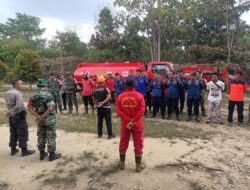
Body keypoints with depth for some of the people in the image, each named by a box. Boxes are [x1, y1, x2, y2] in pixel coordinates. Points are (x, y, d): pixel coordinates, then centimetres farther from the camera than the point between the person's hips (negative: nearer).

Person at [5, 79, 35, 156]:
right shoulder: (18, 93, -20)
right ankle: (24, 150, 11)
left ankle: (13, 149, 29)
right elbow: (19, 106, -29)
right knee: (23, 133, 3)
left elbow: (9, 104, 7)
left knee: (13, 133, 18)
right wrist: (10, 112, -17)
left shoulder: (7, 93, 5)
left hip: (11, 116, 8)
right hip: (19, 116, -8)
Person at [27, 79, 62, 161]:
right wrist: (43, 117, -18)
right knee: (51, 137, 5)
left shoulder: (33, 95, 3)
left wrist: (38, 117, -9)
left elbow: (29, 108, -1)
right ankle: (52, 155, 14)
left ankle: (42, 154, 29)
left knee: (41, 137, 18)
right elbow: (50, 108, -28)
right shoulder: (48, 94, -17)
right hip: (49, 119, -6)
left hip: (40, 120, 6)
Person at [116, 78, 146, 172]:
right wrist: (133, 121, -12)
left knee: (123, 144, 16)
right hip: (137, 124, -2)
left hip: (124, 124, 2)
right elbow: (142, 111, -17)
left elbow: (118, 110, -9)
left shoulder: (120, 96, -4)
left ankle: (122, 164, 29)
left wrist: (128, 120, -11)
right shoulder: (139, 96, -9)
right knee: (138, 145, 10)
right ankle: (139, 166, 20)